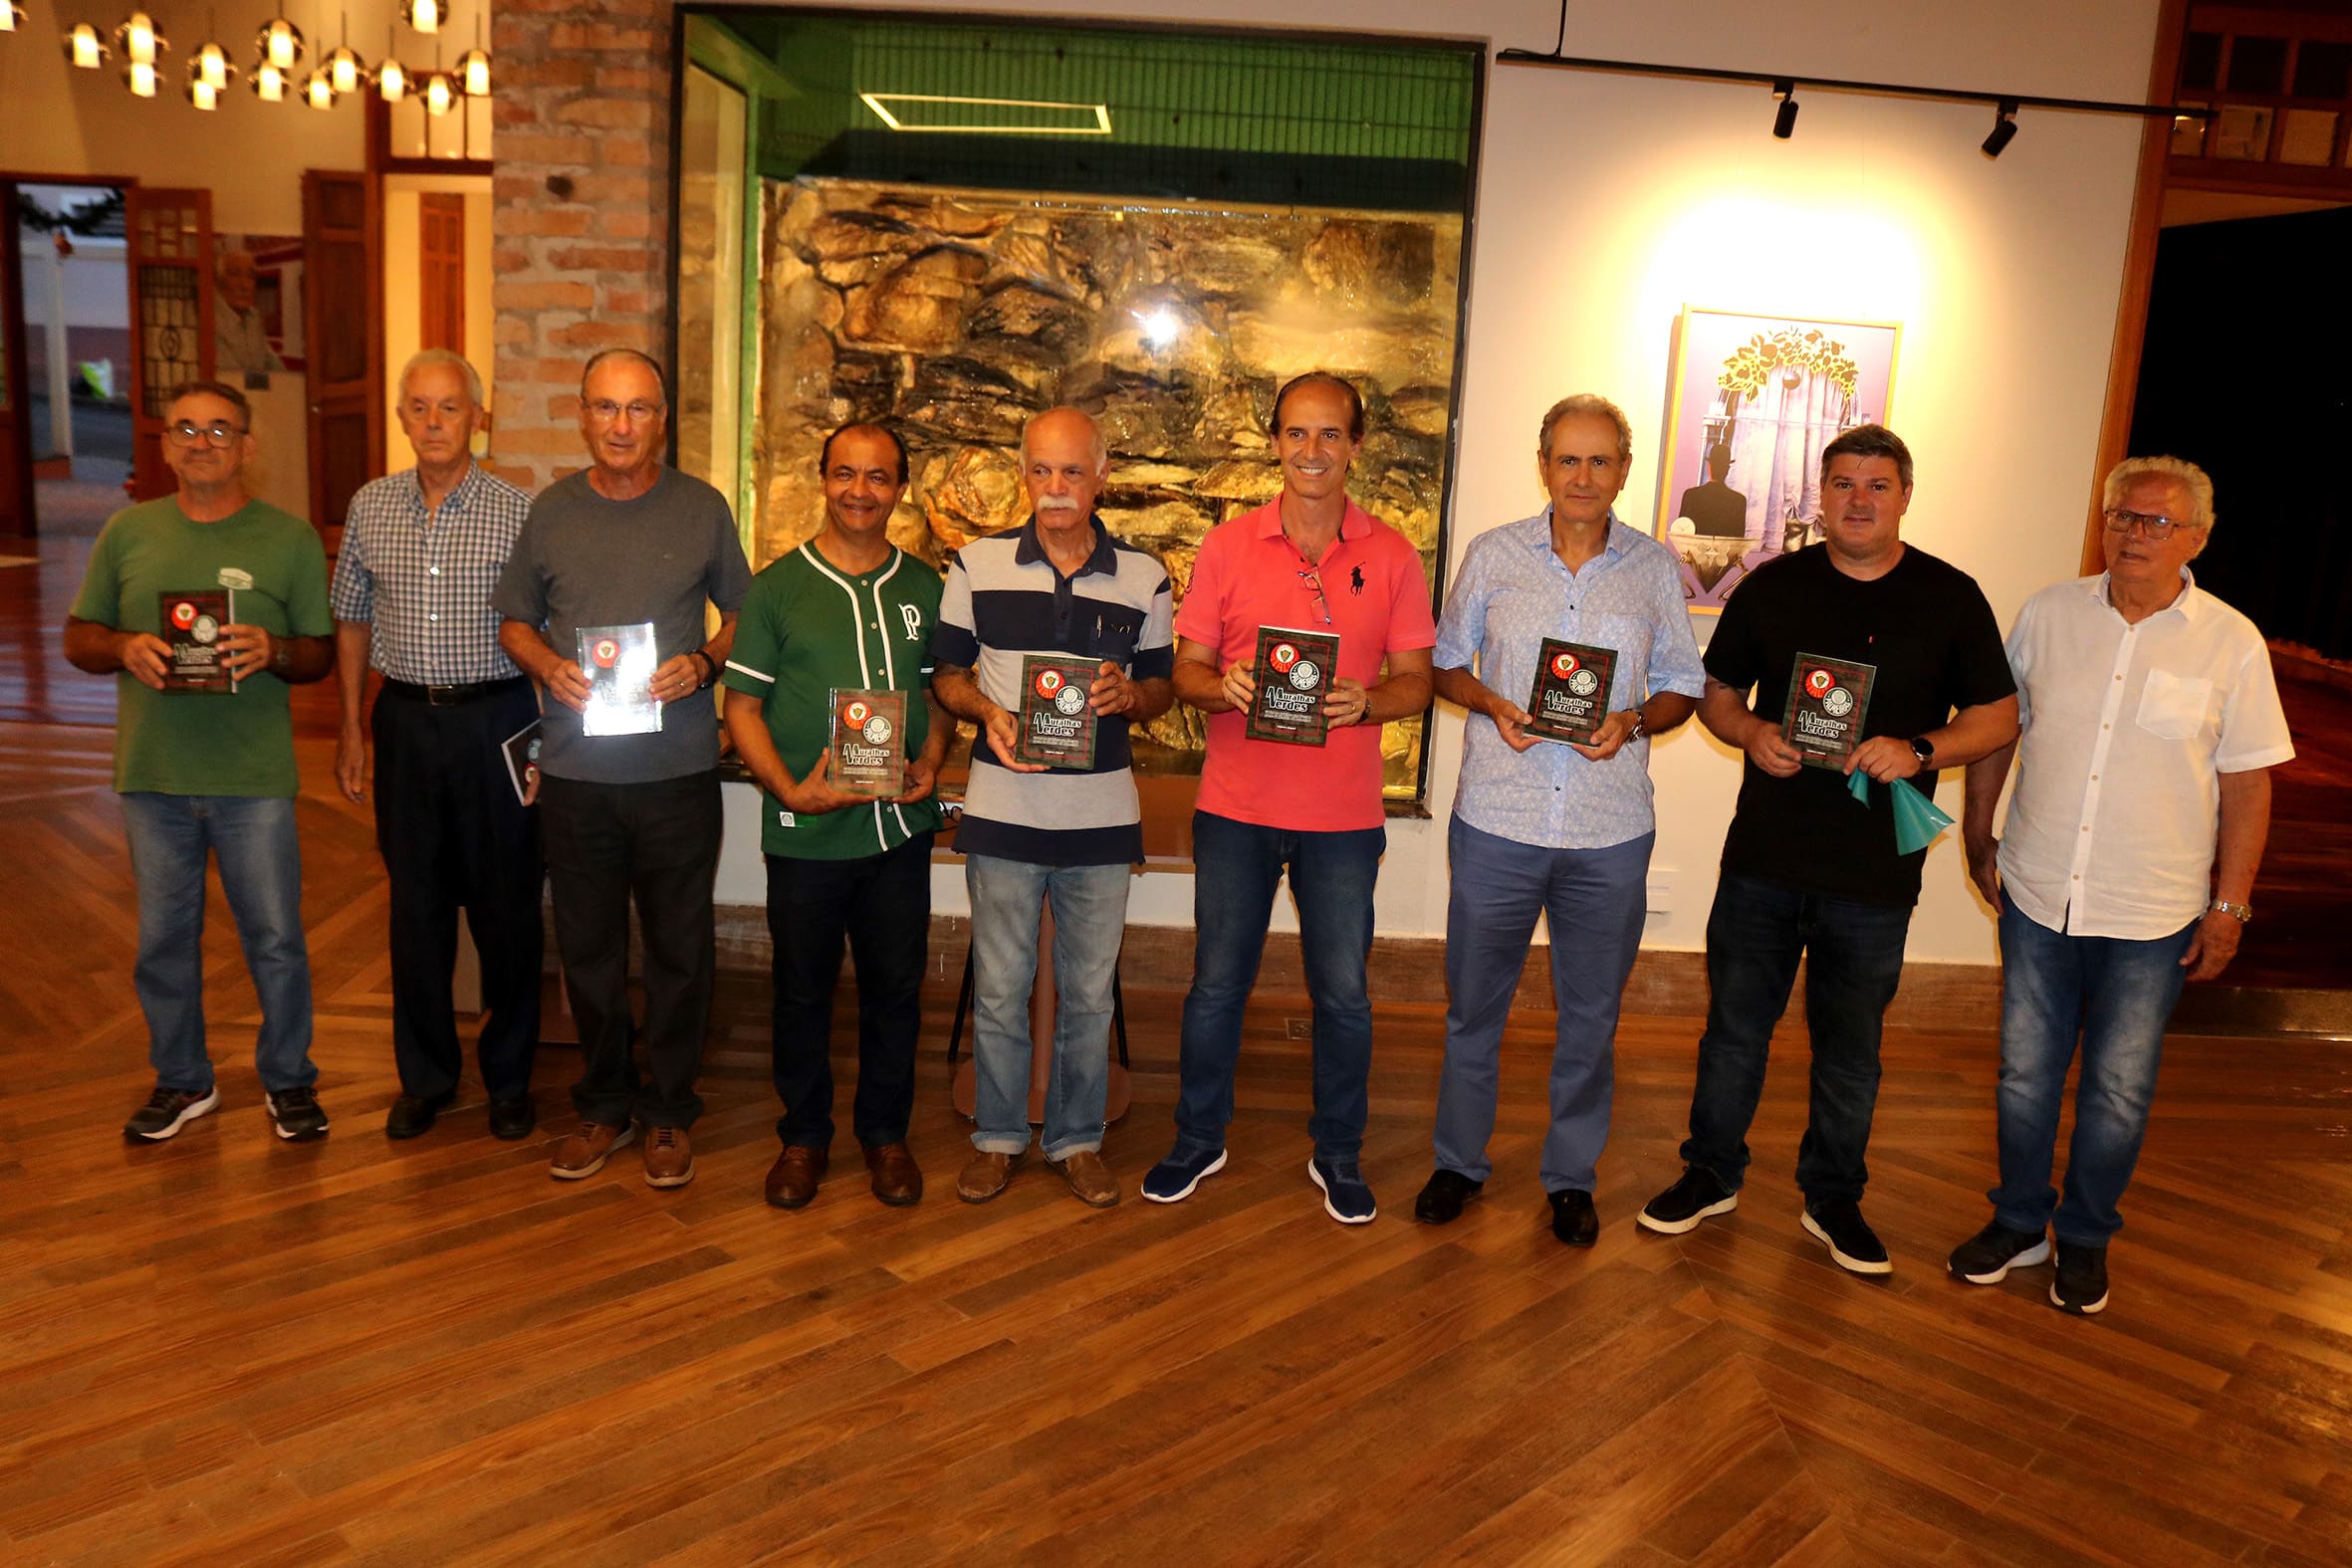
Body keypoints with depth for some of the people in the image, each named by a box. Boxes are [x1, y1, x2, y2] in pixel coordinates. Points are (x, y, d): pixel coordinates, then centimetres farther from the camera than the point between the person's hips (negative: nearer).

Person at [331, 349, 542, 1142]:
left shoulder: (517, 512, -6)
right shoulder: (371, 506, 5)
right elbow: (352, 620, 13)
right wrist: (352, 728, 11)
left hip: (494, 720, -3)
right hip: (404, 720, 3)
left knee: (506, 904, 4)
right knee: (416, 903, 11)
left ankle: (509, 1076, 21)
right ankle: (425, 1076, 25)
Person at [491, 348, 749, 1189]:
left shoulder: (703, 509, 1)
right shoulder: (550, 512, 5)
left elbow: (743, 613, 8)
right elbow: (514, 620, 13)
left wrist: (702, 663, -11)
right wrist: (550, 666, -7)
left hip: (679, 770, -2)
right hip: (575, 770, 2)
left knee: (679, 949, 7)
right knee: (588, 948, 12)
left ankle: (670, 1111, 22)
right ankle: (604, 1104, 28)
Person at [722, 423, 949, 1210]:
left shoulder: (924, 588, 7)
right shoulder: (777, 587, -1)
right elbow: (743, 706, -1)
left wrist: (930, 763, -4)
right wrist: (790, 789, -14)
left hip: (900, 828, 2)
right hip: (806, 831, -2)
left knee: (895, 988, 10)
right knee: (802, 990, 10)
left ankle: (885, 1131, 28)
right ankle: (803, 1135, 27)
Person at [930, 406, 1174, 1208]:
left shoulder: (1145, 578, 2)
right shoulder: (977, 565, 1)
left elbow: (1162, 686, 9)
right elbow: (945, 673, 6)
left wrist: (1130, 695, -14)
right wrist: (987, 712, -14)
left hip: (1101, 818, 1)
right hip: (1002, 812, 0)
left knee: (1089, 993, 10)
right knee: (998, 989, 9)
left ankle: (1078, 1139, 27)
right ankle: (997, 1136, 27)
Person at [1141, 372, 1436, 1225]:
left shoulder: (1392, 556, 1)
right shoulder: (1228, 545, 1)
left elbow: (1415, 679, 2)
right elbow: (1187, 667, 3)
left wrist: (1365, 702, -19)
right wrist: (1223, 687, -20)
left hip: (1343, 815, 0)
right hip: (1237, 805, 0)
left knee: (1343, 994, 8)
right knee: (1216, 984, 10)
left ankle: (1337, 1155, 28)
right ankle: (1198, 1140, 29)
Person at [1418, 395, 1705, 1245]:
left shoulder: (1655, 567, 4)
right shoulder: (1493, 555, 2)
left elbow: (1683, 688, 9)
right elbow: (1445, 661, 10)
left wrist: (1633, 723, -11)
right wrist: (1491, 704, -10)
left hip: (1610, 831, 1)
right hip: (1497, 821, 0)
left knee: (1590, 1015, 11)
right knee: (1473, 1002, 10)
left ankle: (1572, 1175, 30)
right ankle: (1459, 1161, 30)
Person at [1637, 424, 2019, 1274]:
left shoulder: (1950, 597, 1)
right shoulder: (1772, 585, 5)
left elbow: (1999, 715, 4)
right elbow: (1716, 692, 11)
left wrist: (1920, 750, -15)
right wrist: (1751, 734, -10)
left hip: (1876, 871, -1)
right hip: (1763, 853, 1)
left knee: (1850, 1045, 10)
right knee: (1735, 1024, 9)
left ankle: (1833, 1198, 28)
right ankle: (1711, 1174, 26)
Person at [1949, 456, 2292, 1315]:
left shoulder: (2231, 643, -5)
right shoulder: (2049, 612, -1)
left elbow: (2247, 784, -1)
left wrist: (2229, 904, -3)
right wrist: (1977, 834, 9)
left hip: (2152, 919, -1)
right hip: (2037, 897, 2)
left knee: (2118, 1092, 10)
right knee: (2025, 1074, 12)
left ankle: (2085, 1238, 30)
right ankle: (2018, 1223, 31)